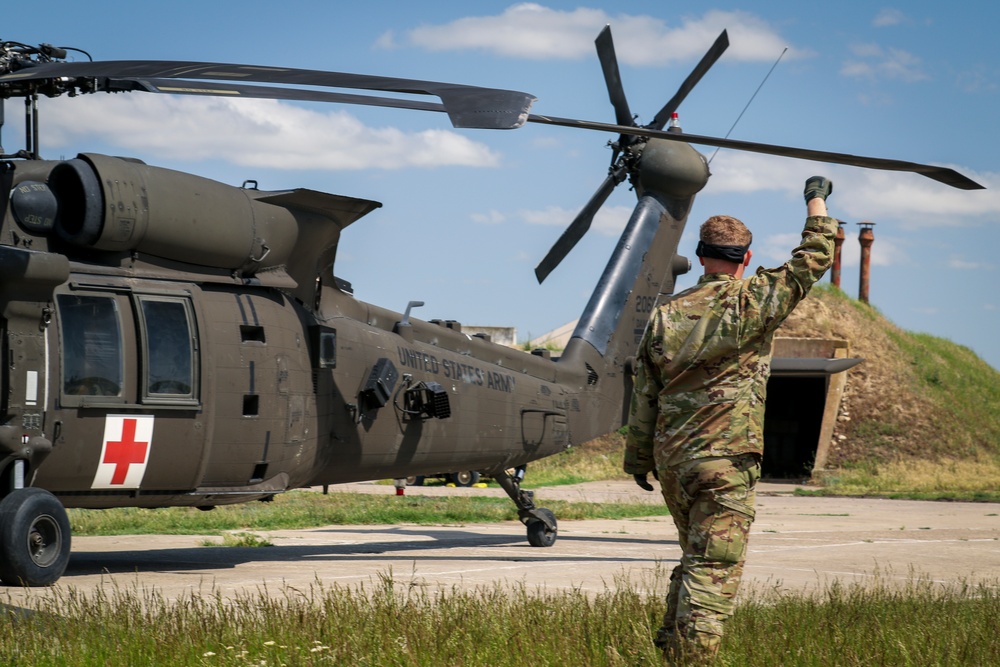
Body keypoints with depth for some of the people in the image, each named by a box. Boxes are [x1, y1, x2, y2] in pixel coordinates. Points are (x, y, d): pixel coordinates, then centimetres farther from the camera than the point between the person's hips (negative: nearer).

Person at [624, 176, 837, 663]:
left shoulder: (666, 314, 6)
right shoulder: (751, 302, -7)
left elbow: (644, 393, 10)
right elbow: (813, 258, 3)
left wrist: (638, 456, 20)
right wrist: (816, 200, 19)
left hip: (670, 459, 6)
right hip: (724, 460, -6)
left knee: (695, 557, 22)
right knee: (714, 567, -6)